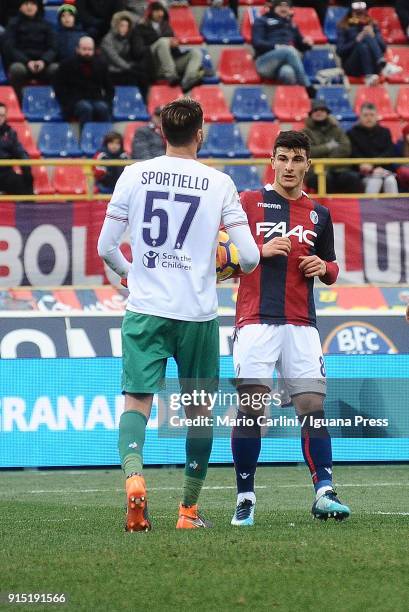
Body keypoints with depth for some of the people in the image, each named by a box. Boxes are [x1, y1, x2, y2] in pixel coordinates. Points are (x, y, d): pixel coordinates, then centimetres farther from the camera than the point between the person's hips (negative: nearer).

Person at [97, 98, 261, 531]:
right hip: (198, 312, 0)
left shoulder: (134, 175, 1)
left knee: (137, 399, -1)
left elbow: (106, 247, 2)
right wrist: (234, 267, 20)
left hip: (145, 309, 0)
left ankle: (133, 478, -29)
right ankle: (189, 509, 17)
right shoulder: (219, 183, -2)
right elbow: (250, 257, -4)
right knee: (198, 410, 12)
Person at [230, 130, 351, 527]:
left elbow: (331, 268, 23)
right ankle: (245, 500, -1)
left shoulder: (319, 214, 15)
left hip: (301, 324, 3)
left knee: (313, 406, -6)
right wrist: (262, 250, -11)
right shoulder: (248, 202, 6)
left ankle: (323, 493, -9)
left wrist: (324, 267, 0)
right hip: (256, 322, -3)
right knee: (250, 407, -7)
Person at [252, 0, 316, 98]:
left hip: (287, 63, 3)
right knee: (289, 51, -35)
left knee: (288, 72, -37)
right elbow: (257, 43, 1)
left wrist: (306, 42, 8)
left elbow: (300, 45, 33)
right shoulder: (262, 21, 15)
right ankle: (308, 89, -41)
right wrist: (277, 47, -15)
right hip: (265, 62, -3)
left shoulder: (291, 24, 29)